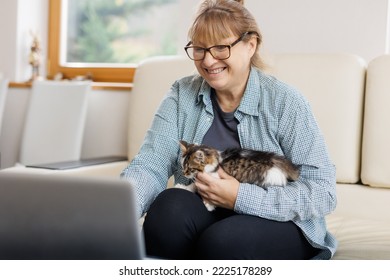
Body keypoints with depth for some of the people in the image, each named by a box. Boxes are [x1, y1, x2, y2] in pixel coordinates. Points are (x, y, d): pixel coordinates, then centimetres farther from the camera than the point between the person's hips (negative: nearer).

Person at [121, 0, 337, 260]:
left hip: (277, 223, -3)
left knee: (221, 240, -33)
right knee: (169, 204, -28)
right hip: (202, 215, 3)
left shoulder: (285, 102, -8)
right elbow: (151, 165, -10)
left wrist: (240, 197, -21)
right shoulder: (182, 95, 2)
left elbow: (323, 192, -13)